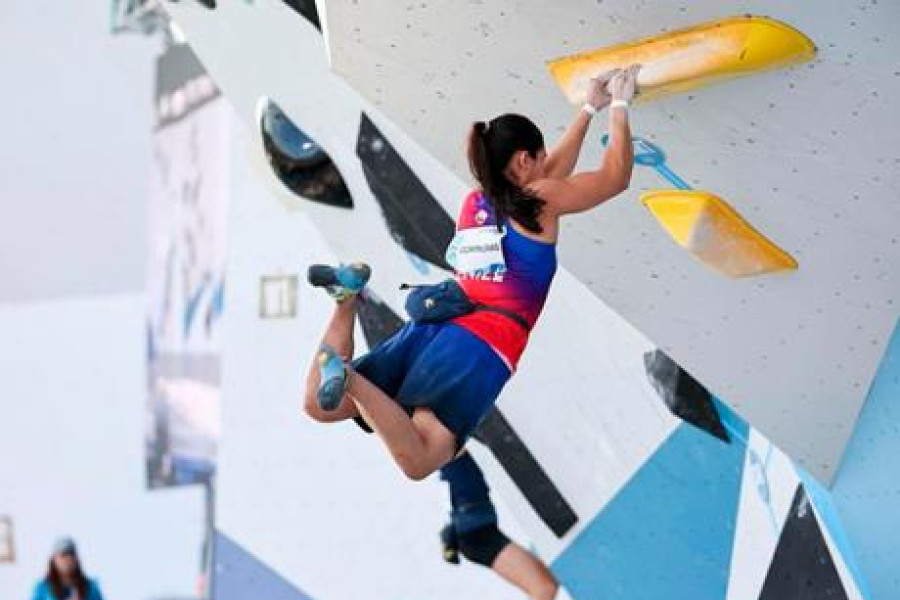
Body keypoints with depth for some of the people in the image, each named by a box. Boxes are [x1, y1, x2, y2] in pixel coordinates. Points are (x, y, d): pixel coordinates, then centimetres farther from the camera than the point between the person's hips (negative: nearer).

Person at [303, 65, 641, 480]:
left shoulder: (476, 201, 24)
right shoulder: (540, 201, 5)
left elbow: (555, 169, 39)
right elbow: (616, 175, 16)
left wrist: (590, 108, 46)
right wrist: (619, 105, 28)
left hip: (435, 324, 6)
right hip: (484, 344, -6)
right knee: (418, 461, -18)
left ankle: (348, 299, -12)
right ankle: (348, 377, -36)